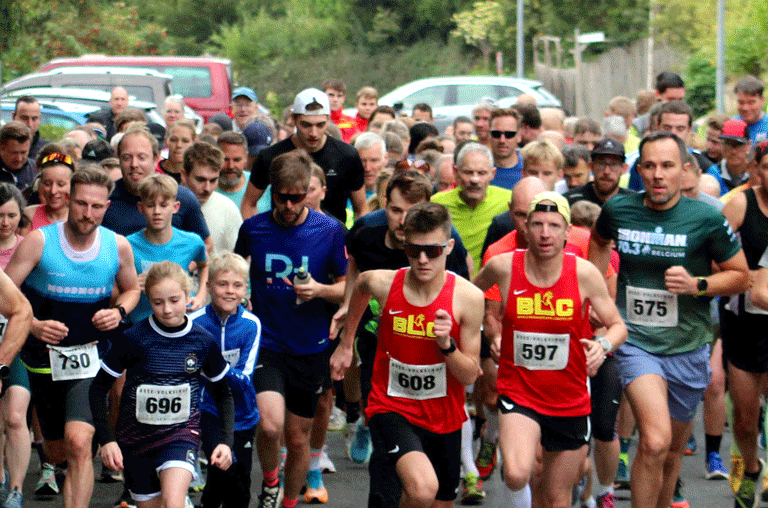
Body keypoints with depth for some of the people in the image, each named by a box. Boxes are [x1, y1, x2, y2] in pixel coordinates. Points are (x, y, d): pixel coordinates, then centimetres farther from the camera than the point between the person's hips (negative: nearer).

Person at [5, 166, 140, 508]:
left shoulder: (118, 246, -5)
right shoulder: (39, 241, -12)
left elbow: (131, 289, 15)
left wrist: (119, 312, -7)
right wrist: (33, 325, -28)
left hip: (91, 360, -1)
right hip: (44, 358, 1)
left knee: (78, 444, -22)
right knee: (56, 451, 17)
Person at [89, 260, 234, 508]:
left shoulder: (204, 342, -4)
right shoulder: (134, 338, -11)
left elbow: (223, 394, 11)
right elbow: (98, 388, -3)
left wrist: (225, 441, 0)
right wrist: (106, 439, -11)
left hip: (182, 432, 0)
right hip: (136, 438, 1)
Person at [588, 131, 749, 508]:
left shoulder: (706, 218, -8)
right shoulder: (618, 209, -2)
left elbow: (740, 276, 2)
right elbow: (599, 240, 23)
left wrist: (697, 285, -14)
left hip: (687, 348, 1)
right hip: (635, 342, -1)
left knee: (672, 451, 16)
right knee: (654, 442, -23)